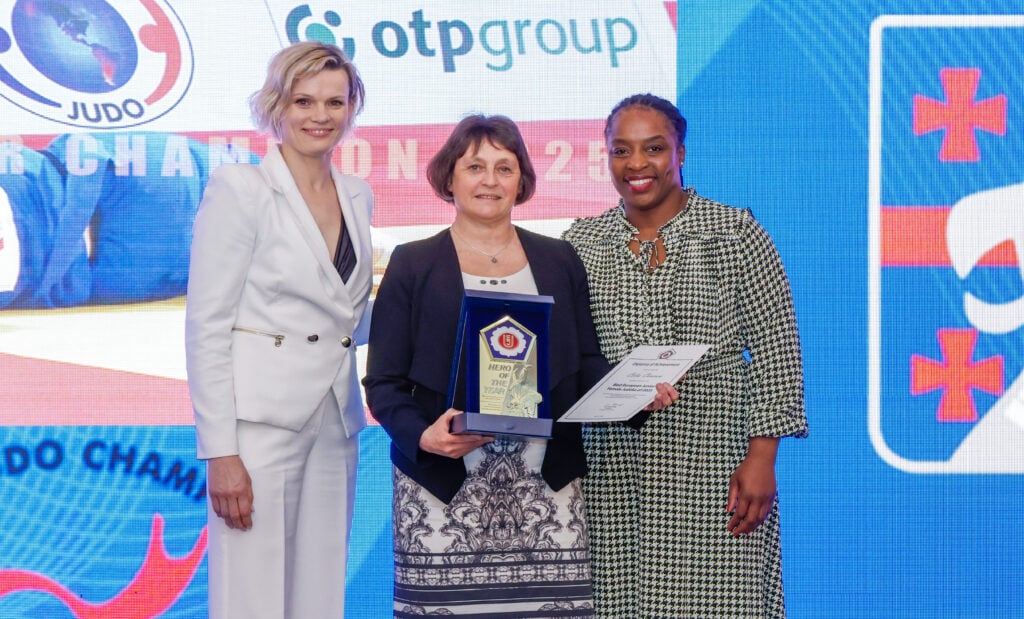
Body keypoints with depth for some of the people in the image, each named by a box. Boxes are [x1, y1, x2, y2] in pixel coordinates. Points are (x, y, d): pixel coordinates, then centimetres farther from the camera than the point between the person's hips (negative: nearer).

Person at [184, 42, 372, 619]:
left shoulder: (357, 196, 13)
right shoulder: (240, 189, -5)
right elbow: (206, 326, -10)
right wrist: (221, 452, -16)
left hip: (336, 421, 6)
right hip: (261, 417, -6)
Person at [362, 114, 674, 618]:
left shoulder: (559, 261, 15)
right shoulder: (413, 265, 7)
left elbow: (586, 364, 16)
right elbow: (384, 382, 3)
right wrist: (422, 435, -16)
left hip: (546, 486, 2)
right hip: (446, 488, -2)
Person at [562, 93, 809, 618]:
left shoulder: (735, 234, 2)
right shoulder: (581, 244, 10)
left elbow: (776, 352, 0)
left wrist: (761, 457, -7)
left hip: (710, 466, -3)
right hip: (610, 470, 3)